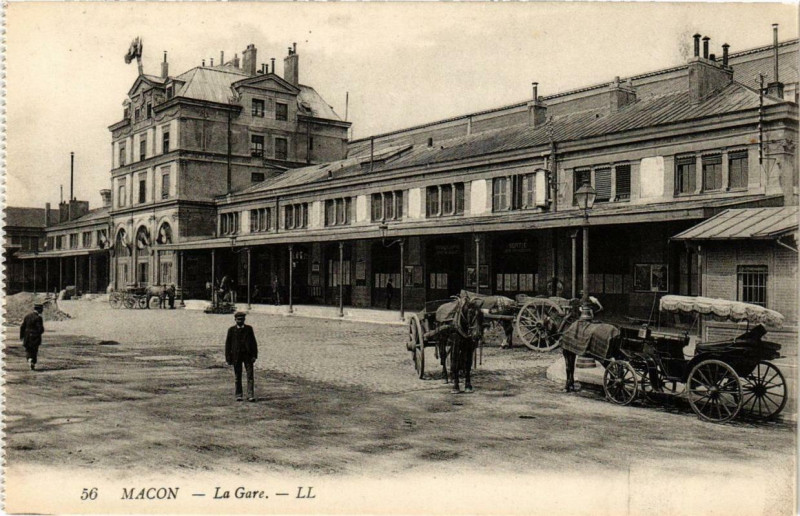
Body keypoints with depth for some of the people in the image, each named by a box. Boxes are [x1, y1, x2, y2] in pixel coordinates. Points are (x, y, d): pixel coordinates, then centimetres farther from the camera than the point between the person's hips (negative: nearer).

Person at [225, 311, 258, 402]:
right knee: (238, 377, 6)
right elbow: (228, 344, 3)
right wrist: (228, 358, -2)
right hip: (236, 356, 0)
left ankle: (250, 395, -8)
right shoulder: (231, 330, 2)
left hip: (248, 355, 0)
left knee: (250, 376, -7)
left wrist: (254, 355, -3)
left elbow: (253, 342, 5)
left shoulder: (249, 329, 6)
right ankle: (238, 395, 15)